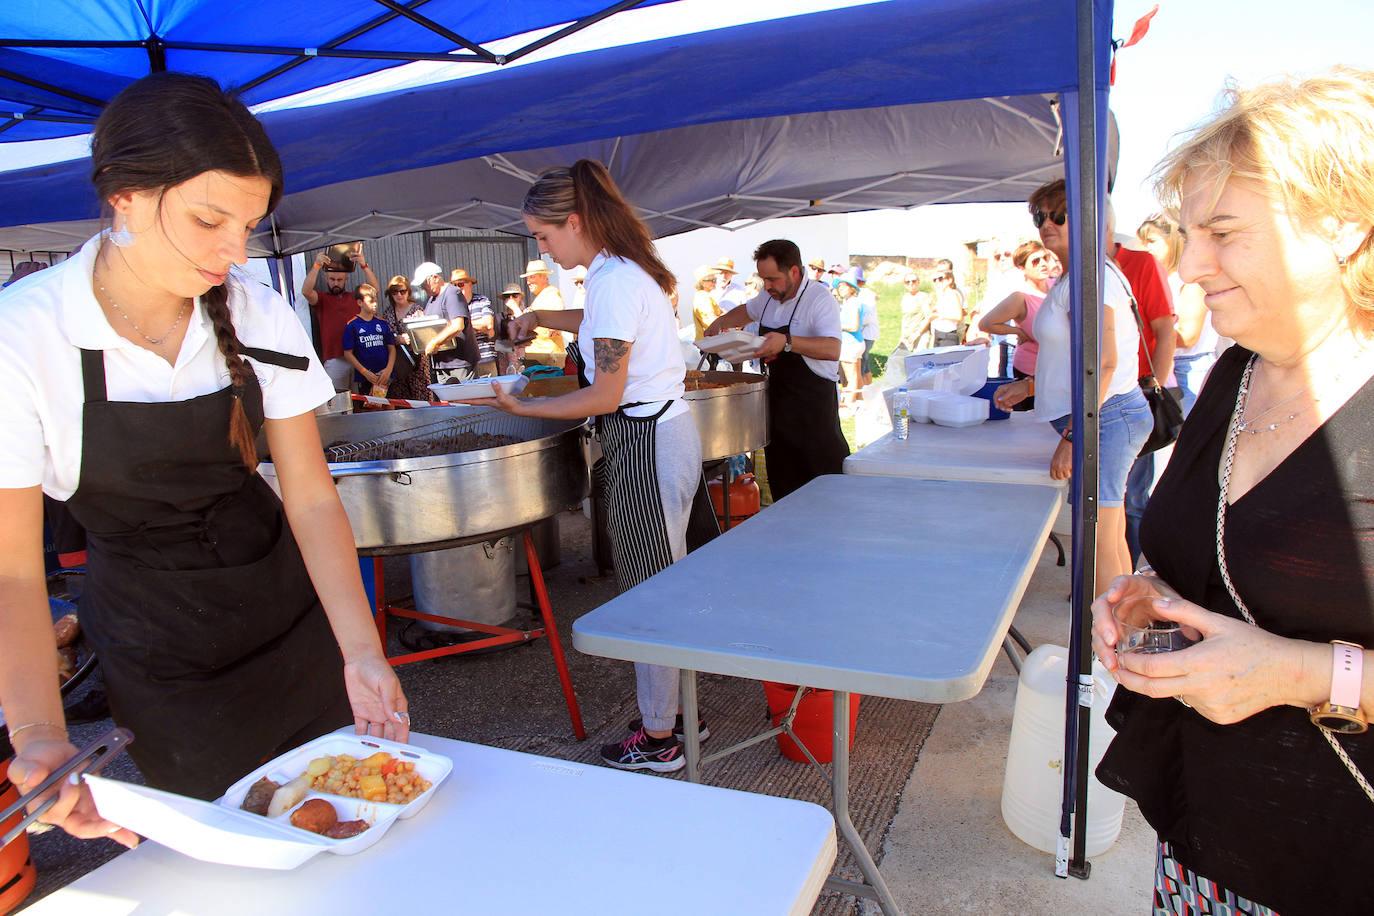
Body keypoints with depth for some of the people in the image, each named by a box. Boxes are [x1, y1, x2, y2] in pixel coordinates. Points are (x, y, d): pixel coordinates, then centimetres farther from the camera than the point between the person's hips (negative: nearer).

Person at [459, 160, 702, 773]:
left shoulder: (613, 280, -18)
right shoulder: (627, 269, 11)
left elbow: (606, 397, -18)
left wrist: (521, 407, -9)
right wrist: (540, 317, 29)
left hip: (646, 445, -10)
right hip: (664, 434, 10)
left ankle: (658, 739, 14)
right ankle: (670, 710, 29)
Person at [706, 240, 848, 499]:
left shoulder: (820, 298, -16)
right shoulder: (769, 297, 9)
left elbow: (832, 350, -29)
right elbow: (747, 310, 32)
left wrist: (787, 341, -39)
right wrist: (722, 321, 14)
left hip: (813, 401, -8)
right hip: (778, 395, 8)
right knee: (782, 484, 14)